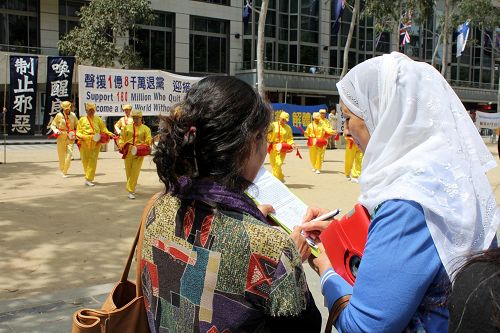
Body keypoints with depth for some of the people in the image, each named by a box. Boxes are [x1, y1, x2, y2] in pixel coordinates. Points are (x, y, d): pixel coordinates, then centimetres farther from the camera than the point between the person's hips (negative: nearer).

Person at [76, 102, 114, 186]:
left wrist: (109, 134, -6)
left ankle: (88, 179, -8)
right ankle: (89, 176, 23)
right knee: (85, 160, 5)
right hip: (84, 143, 1)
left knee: (93, 161, -8)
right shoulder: (82, 119, 11)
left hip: (95, 143, -1)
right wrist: (80, 136, -11)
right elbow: (78, 131, 10)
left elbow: (103, 129, 11)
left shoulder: (98, 119, 12)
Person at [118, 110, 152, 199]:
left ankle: (131, 191, -3)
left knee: (135, 172, -6)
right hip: (128, 152, 3)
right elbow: (122, 137, 15)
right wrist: (121, 145, -1)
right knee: (128, 171, 8)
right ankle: (132, 188, 27)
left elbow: (148, 141, -3)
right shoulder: (127, 127, 11)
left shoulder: (145, 129, 5)